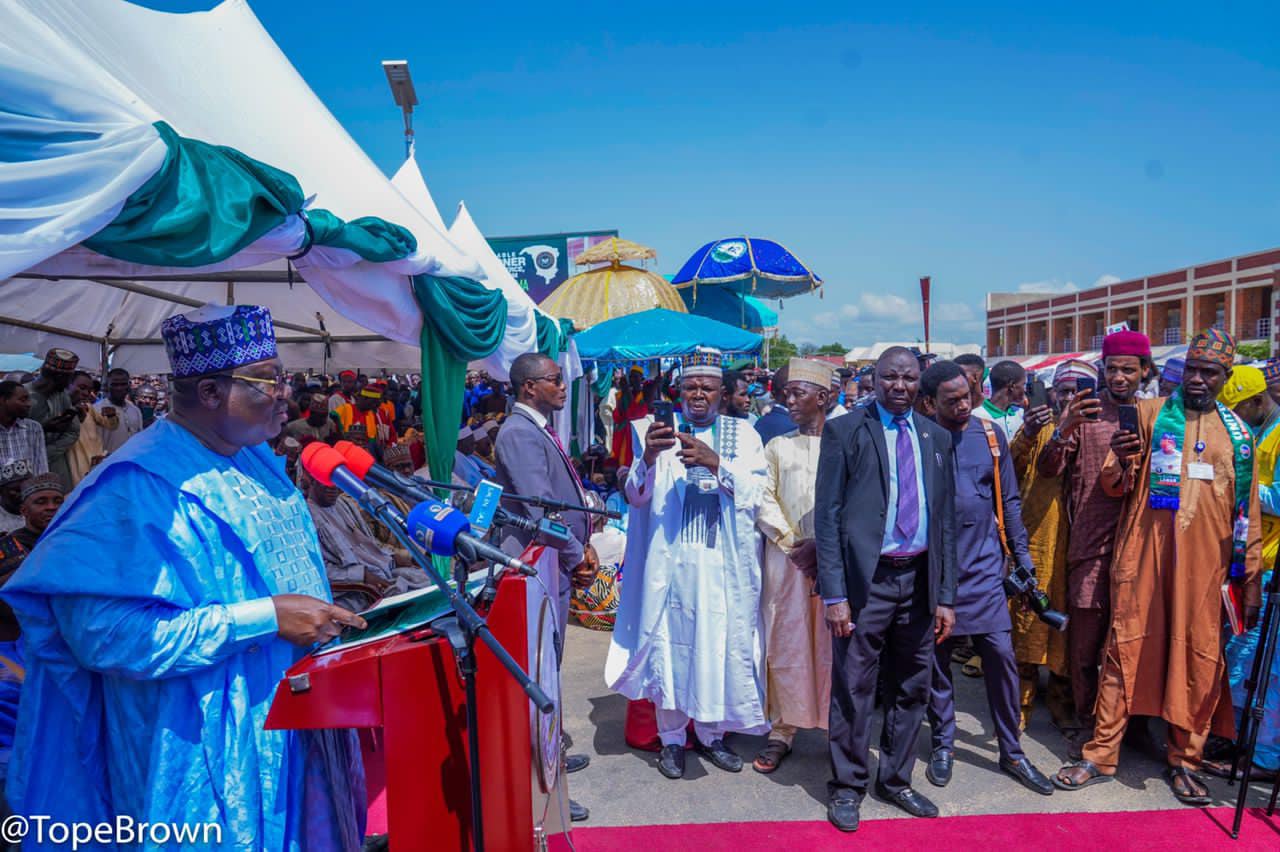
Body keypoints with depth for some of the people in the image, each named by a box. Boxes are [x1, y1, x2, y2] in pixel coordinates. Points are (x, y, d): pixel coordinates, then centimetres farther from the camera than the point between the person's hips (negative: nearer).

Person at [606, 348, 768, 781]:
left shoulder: (742, 434, 6)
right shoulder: (661, 432, 4)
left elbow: (755, 490, -7)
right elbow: (635, 496, -4)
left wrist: (715, 462, -24)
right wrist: (648, 458, -25)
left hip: (724, 562, 1)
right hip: (671, 559, 0)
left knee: (720, 645, 7)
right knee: (671, 644, 5)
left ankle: (711, 733, 28)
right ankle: (672, 737, 23)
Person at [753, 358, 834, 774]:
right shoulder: (776, 446, 12)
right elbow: (764, 501, 4)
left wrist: (823, 545, -10)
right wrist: (793, 543, -7)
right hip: (785, 557, 2)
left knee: (834, 644, 3)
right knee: (784, 643, 5)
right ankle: (781, 731, 15)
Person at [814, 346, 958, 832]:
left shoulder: (937, 438, 10)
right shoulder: (844, 431, -3)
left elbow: (946, 519, 11)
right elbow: (826, 515, -7)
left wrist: (946, 596, 7)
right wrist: (834, 594, -12)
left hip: (919, 578, 5)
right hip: (866, 578, -4)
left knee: (912, 689, 15)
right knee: (854, 688, 4)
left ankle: (896, 780, 33)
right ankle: (847, 786, 22)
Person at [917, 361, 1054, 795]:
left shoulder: (990, 434, 4)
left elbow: (1009, 500, 9)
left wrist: (1022, 556, 6)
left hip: (984, 567, 2)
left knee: (1001, 655, 2)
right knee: (937, 657, 8)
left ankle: (1012, 751, 18)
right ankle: (943, 743, 25)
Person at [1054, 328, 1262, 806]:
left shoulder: (1236, 433, 11)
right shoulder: (1149, 414, 4)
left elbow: (1247, 511, 12)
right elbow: (1113, 487, 3)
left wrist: (1252, 578, 8)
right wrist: (1120, 463, -20)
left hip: (1205, 563, 2)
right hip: (1143, 555, -2)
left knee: (1201, 659, 6)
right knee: (1125, 649, 1)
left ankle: (1184, 761, 22)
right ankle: (1101, 754, 9)